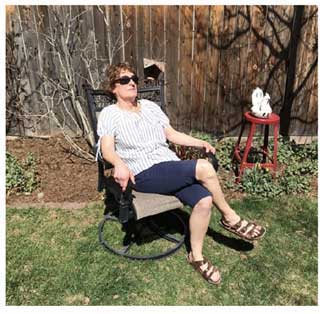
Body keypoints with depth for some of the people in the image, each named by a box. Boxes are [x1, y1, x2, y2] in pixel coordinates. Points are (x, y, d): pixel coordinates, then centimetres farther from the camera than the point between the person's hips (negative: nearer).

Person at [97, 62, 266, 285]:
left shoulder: (150, 106, 19)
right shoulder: (110, 114, 4)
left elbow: (172, 134, 19)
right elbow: (107, 149, -9)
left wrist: (201, 143, 6)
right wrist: (119, 164, -31)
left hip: (171, 166, 5)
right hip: (145, 174, -5)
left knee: (204, 199, -21)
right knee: (204, 167, -25)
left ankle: (196, 256, 0)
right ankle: (230, 218, -2)